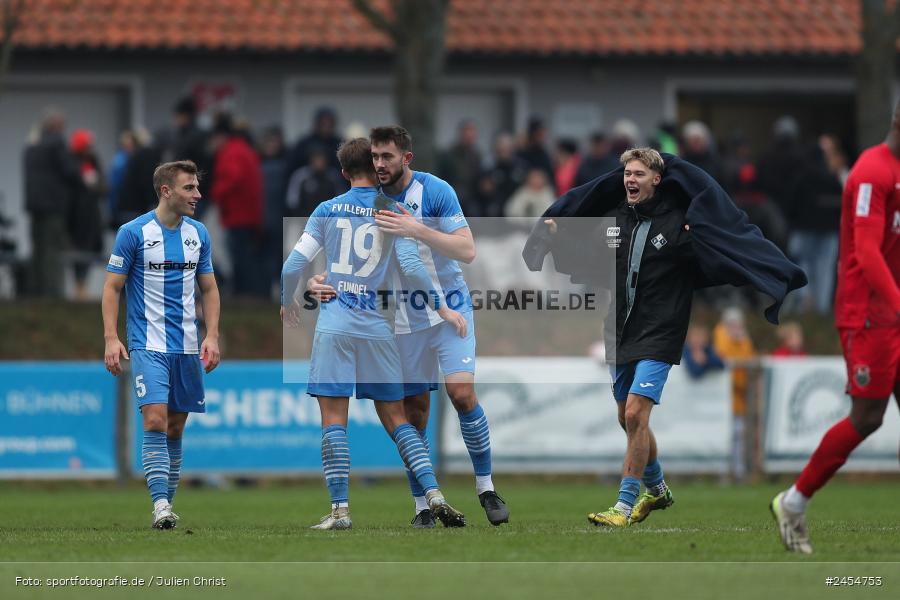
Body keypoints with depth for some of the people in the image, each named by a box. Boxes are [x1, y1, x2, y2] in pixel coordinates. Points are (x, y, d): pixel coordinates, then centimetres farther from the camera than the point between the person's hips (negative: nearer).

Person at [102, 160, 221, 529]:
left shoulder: (198, 234, 8)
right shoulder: (134, 232, -6)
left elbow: (209, 289, 16)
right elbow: (112, 287, -3)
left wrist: (212, 336, 4)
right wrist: (111, 339, -12)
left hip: (187, 347, 5)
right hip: (148, 344, -5)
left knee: (176, 428, 8)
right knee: (156, 420, -18)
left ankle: (167, 504, 16)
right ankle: (160, 505, -21)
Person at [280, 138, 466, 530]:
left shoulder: (328, 210, 4)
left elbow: (294, 265, 2)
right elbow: (411, 266, -8)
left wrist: (287, 303, 20)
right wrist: (442, 308, 0)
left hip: (335, 326, -1)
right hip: (378, 328, 1)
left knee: (334, 419, -1)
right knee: (394, 418, 9)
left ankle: (340, 509, -9)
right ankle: (433, 494, -5)